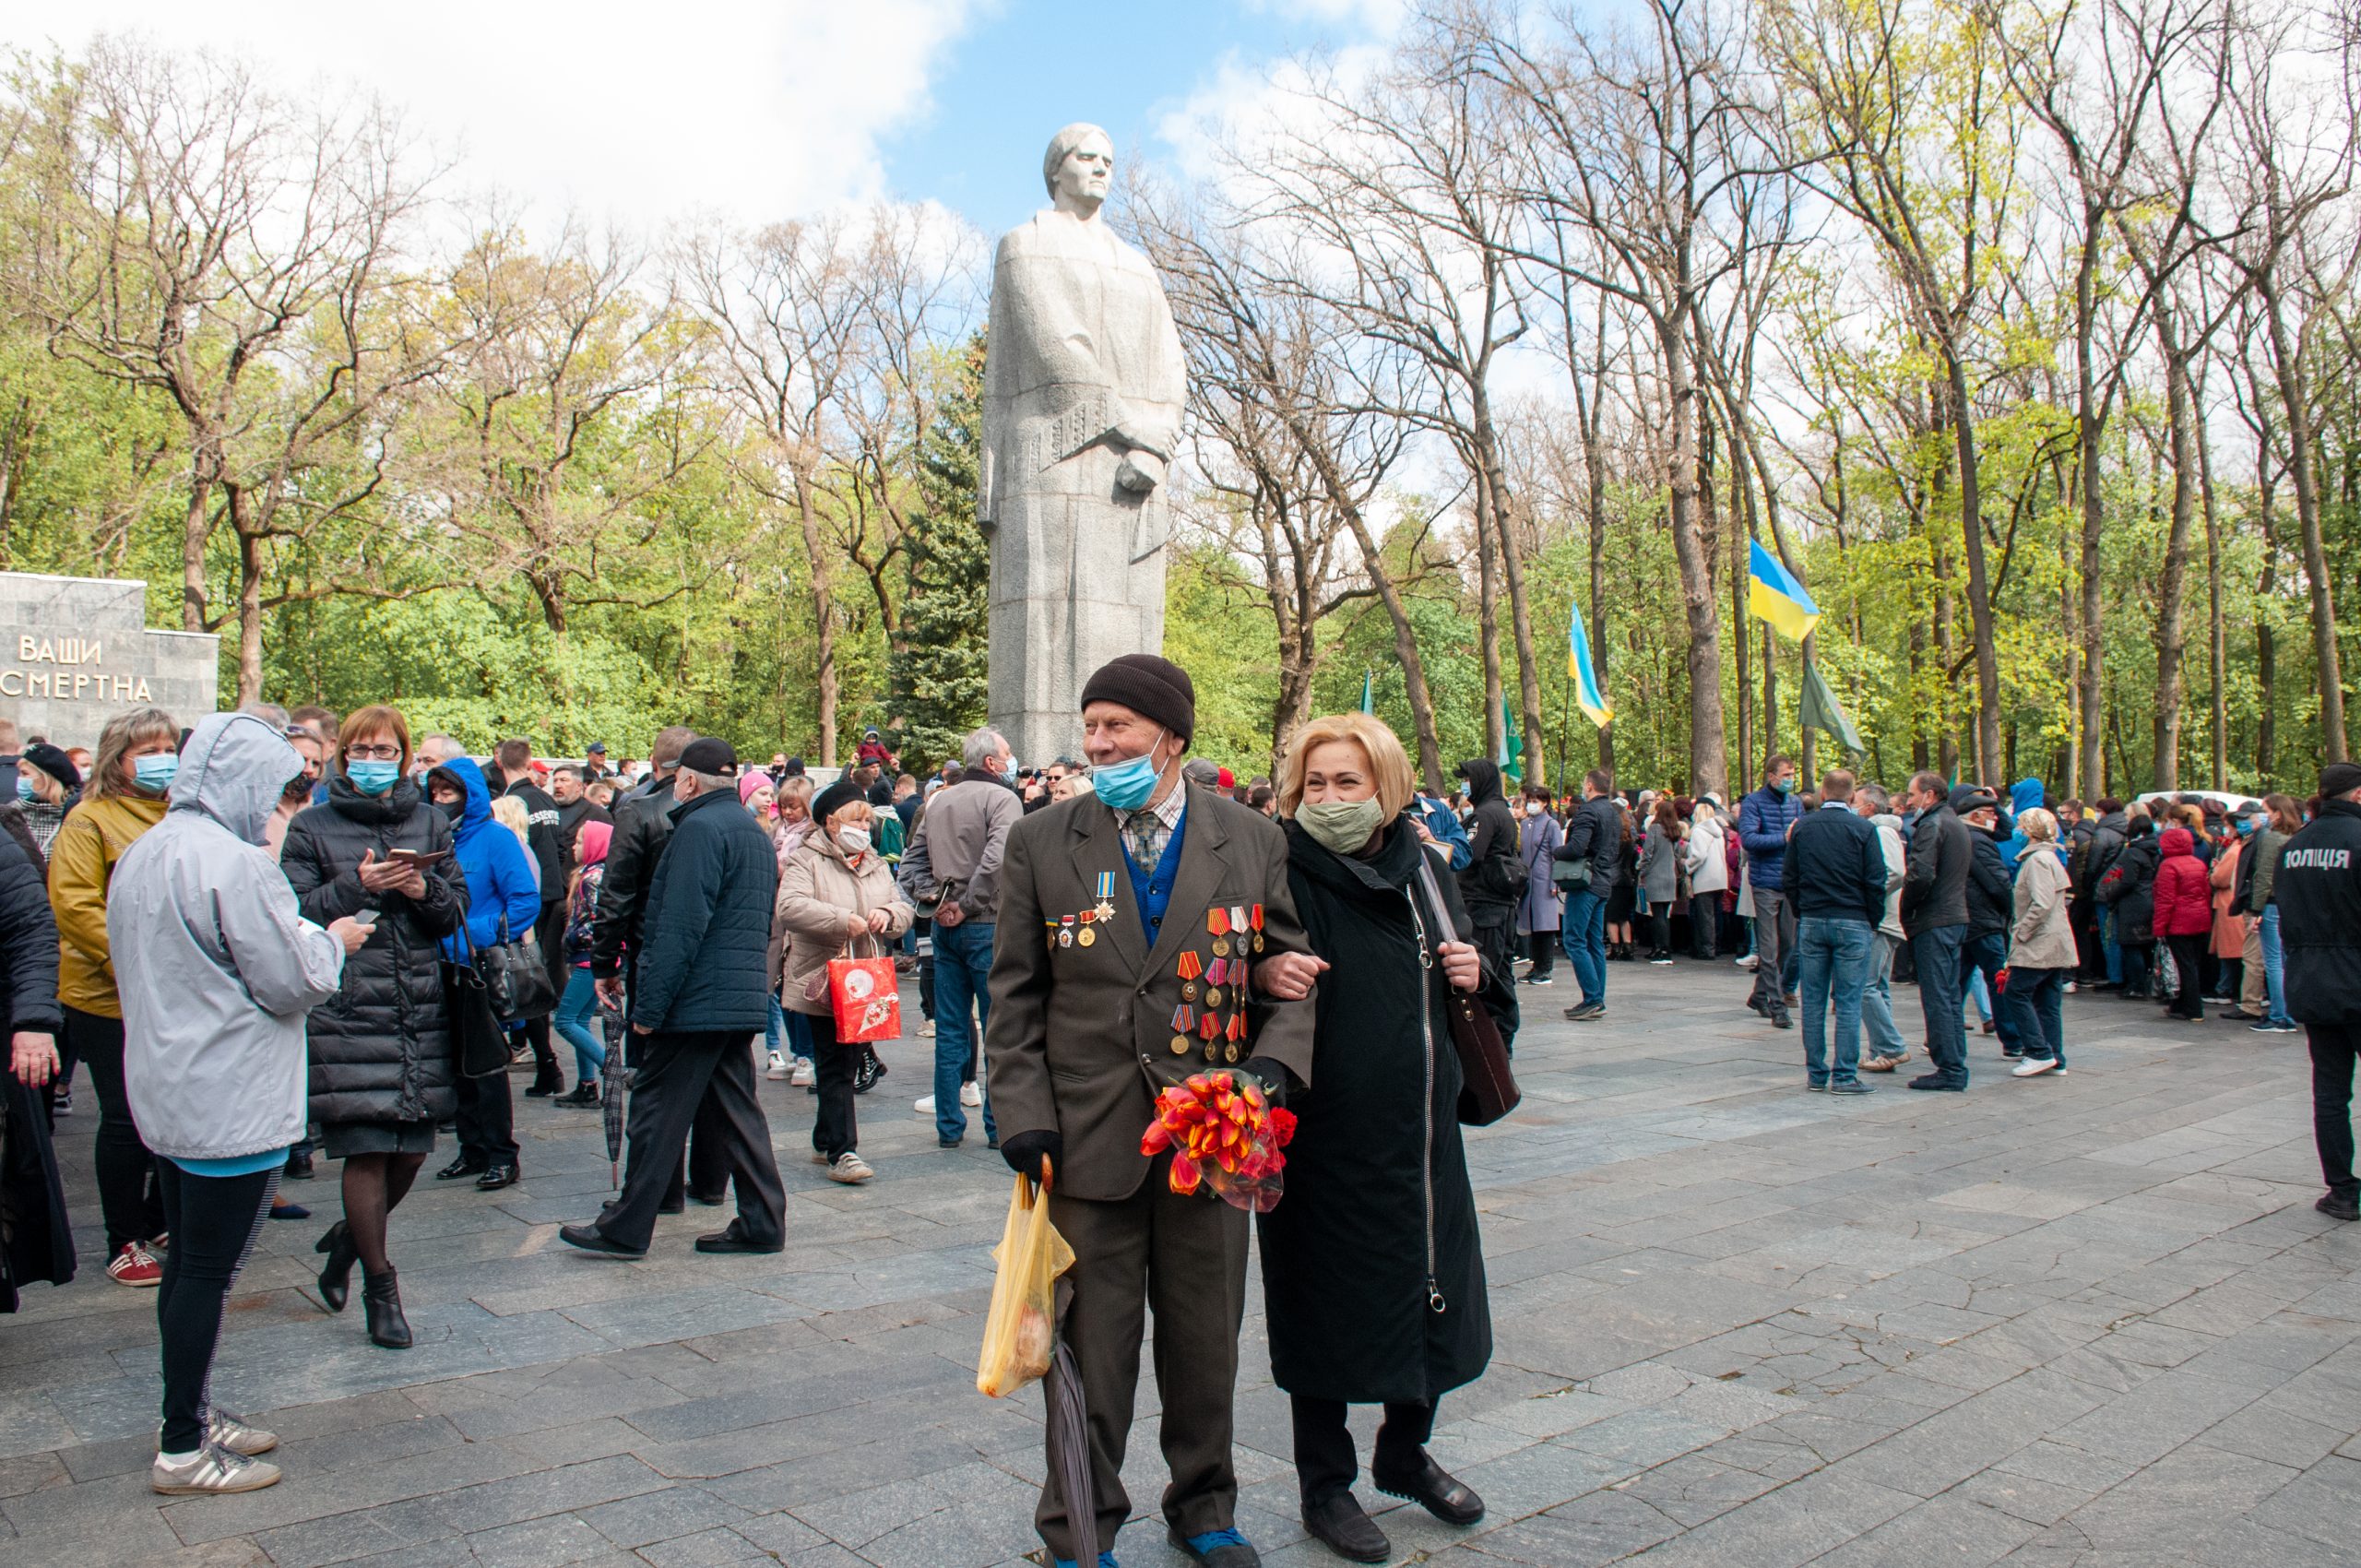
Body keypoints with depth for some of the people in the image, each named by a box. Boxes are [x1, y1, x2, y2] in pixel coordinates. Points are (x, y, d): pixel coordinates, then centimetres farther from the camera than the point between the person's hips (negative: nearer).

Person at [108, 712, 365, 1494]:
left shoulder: (140, 856, 9)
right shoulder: (235, 863, -22)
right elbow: (293, 982, -19)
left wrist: (311, 936, 15)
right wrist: (332, 941, 1)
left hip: (167, 1097, 10)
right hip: (231, 1106, -9)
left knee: (188, 1262, 18)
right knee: (207, 1272, 1)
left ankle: (190, 1412, 31)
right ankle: (183, 1450, 12)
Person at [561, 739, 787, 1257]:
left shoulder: (700, 827, -13)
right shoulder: (757, 832, 17)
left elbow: (679, 926, -20)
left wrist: (650, 1005, -17)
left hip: (696, 1001, -9)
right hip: (743, 1000, 9)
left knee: (657, 1115, 0)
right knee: (739, 1112, 11)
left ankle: (625, 1229, 9)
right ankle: (761, 1224, 13)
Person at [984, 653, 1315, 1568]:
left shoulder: (1253, 843, 3)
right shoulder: (1041, 845, 1)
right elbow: (1015, 997, 3)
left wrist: (1272, 1066, -12)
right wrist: (1025, 1118, -6)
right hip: (1088, 1139, -1)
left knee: (1206, 1339, 15)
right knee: (1091, 1346, 8)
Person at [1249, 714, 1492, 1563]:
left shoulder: (1421, 872, 7)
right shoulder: (1286, 877, -11)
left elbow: (1459, 980, 19)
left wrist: (1470, 974, -2)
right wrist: (1270, 978, -37)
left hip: (1421, 1128, 6)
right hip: (1327, 1134, -6)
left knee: (1431, 1289, 17)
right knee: (1332, 1302, 7)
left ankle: (1405, 1453, 41)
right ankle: (1325, 1484, 28)